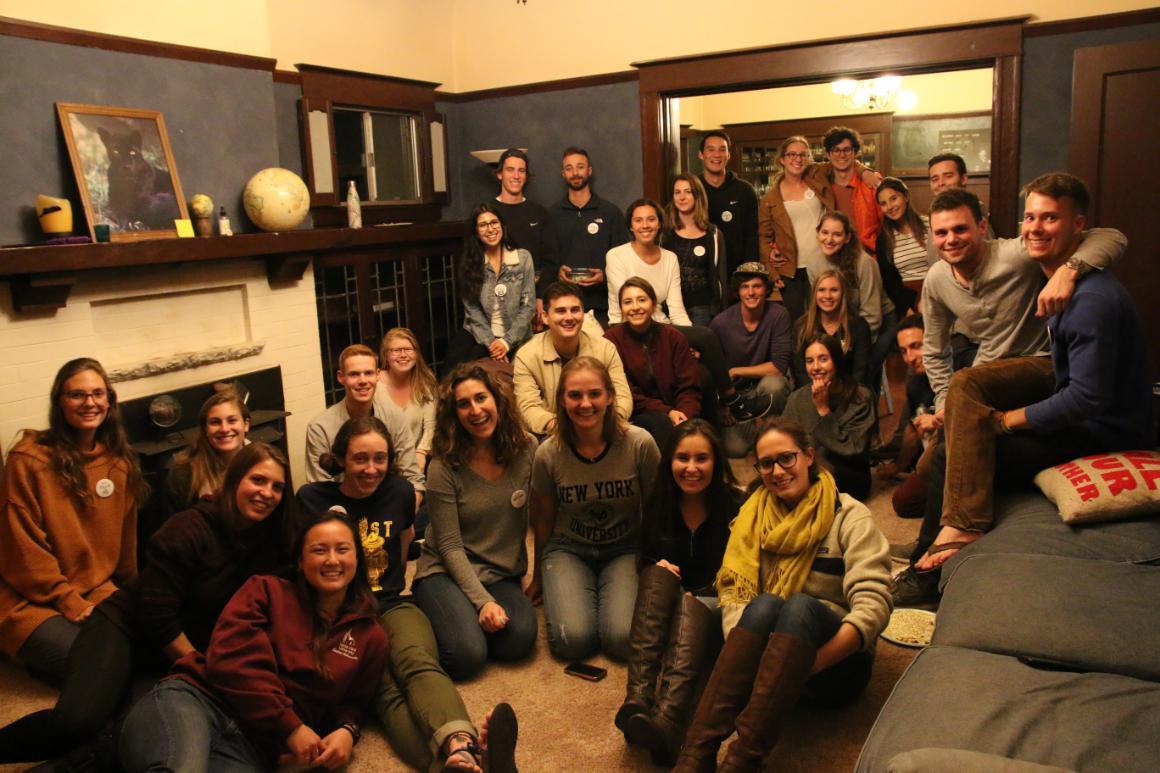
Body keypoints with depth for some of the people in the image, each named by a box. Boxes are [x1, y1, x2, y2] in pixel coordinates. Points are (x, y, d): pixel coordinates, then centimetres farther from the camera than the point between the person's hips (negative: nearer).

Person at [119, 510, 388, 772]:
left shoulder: (371, 638, 16)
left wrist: (346, 731, 0)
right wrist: (290, 726, -8)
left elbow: (353, 703, 27)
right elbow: (230, 660, -4)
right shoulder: (267, 590, 9)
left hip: (254, 743, 3)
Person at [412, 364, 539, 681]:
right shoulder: (444, 467, -13)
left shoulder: (526, 448, -5)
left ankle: (463, 617, 8)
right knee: (467, 656, -24)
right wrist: (483, 601, -20)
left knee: (519, 642, -23)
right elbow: (450, 546, -12)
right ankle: (437, 617, 8)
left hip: (503, 575, 3)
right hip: (445, 572, -3)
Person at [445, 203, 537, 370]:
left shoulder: (523, 258, 1)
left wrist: (507, 342, -12)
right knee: (455, 360, -29)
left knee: (472, 361, -28)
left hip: (514, 338, -1)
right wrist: (491, 343, -14)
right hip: (479, 336, 2)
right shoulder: (469, 262, 5)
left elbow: (528, 306, -1)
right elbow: (472, 310, -1)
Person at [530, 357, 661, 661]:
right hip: (568, 548, 1)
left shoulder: (640, 443, -17)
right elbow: (543, 520, 4)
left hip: (625, 548, 0)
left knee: (623, 639, -23)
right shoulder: (548, 454, -13)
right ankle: (557, 590, 12)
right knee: (572, 640, -22)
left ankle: (610, 593, 11)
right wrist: (538, 579, 16)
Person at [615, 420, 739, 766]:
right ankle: (637, 701, -50)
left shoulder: (736, 506, -6)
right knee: (658, 574, -31)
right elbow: (645, 559, 15)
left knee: (692, 608, -37)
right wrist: (658, 567, -8)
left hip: (713, 606, -3)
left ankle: (667, 724, -61)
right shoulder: (658, 504, 4)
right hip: (665, 606, 3)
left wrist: (696, 594, -19)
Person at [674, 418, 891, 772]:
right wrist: (741, 655, -23)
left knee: (799, 605, -33)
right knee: (765, 604, -31)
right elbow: (734, 590, -4)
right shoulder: (755, 513, 7)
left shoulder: (850, 517, -4)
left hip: (837, 658, -2)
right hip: (770, 651, 2)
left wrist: (810, 662, -27)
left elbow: (874, 604, -16)